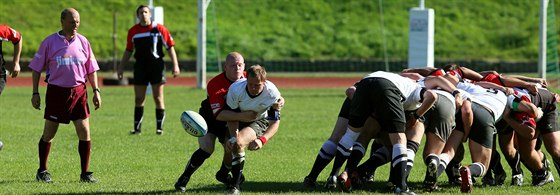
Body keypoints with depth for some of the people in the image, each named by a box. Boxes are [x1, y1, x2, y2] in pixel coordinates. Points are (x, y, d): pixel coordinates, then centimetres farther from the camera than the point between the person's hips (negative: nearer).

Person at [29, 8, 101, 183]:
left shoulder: (83, 42, 6)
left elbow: (91, 69, 13)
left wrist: (96, 91, 5)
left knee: (84, 132, -5)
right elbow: (36, 68, 3)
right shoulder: (50, 42, -2)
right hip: (56, 91, -2)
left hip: (79, 91, 2)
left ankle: (85, 173, 4)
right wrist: (35, 93, -2)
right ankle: (42, 171, 18)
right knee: (49, 133, 3)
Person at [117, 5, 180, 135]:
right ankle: (137, 128, 10)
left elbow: (170, 47, 0)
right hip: (140, 67, 3)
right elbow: (128, 51, 16)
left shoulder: (159, 29, -3)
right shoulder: (133, 31, 6)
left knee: (158, 98, -1)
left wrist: (175, 65, -7)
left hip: (157, 66, -3)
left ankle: (159, 127, 6)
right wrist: (121, 68, 15)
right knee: (139, 99, 4)